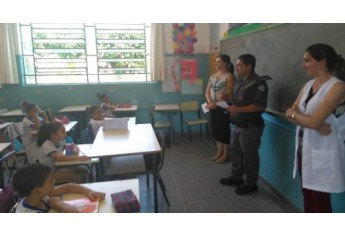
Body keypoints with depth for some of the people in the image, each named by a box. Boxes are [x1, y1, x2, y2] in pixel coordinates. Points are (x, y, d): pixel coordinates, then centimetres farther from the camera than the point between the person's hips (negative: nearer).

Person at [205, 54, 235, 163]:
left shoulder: (229, 76, -10)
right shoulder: (213, 76, 11)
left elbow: (230, 94, -15)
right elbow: (207, 91, 7)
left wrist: (216, 104, -19)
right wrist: (210, 102, -10)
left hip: (223, 107, -7)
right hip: (213, 107, 7)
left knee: (224, 129, 1)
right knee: (215, 129, 12)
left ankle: (225, 154, 14)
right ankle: (219, 152, 25)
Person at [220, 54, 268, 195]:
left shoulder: (258, 84, -17)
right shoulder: (239, 80, 10)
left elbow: (260, 106, -23)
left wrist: (238, 109, -26)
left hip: (250, 126, -9)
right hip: (237, 124, 9)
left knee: (249, 155, 2)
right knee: (234, 151, 17)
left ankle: (250, 183, 17)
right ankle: (236, 177, 34)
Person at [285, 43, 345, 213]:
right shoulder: (309, 85, 9)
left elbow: (314, 121, -24)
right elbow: (290, 113, 2)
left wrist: (293, 113, -5)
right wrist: (309, 121, -17)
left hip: (322, 153, -7)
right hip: (304, 149, 7)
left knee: (320, 200, 5)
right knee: (307, 196, 17)